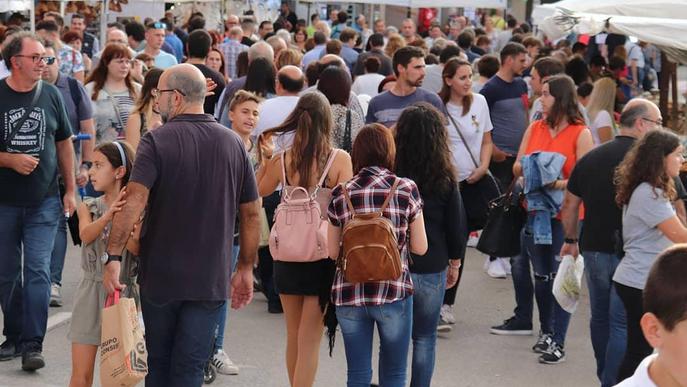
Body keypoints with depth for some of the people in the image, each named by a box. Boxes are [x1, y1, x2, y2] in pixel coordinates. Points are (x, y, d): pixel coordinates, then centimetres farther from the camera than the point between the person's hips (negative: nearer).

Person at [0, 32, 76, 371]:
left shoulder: (50, 95, 1)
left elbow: (64, 143, 10)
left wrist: (71, 190, 7)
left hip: (44, 202, 0)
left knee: (37, 272, -7)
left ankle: (33, 345, -5)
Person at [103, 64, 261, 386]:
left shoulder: (157, 141, -9)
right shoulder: (233, 144, 4)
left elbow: (134, 203, -21)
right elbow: (251, 214, 8)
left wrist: (113, 256, -19)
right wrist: (245, 269, 16)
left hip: (160, 276, -2)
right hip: (211, 280, 2)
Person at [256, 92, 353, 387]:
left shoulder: (281, 160, -4)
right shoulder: (340, 160, -12)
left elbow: (260, 190, 14)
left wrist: (265, 158, 22)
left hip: (287, 254, 3)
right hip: (323, 255, -3)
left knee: (294, 336, 19)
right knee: (309, 340, 1)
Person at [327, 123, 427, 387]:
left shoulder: (341, 194, 0)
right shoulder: (406, 189, -4)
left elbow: (333, 252, 4)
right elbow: (420, 247, 0)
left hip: (349, 295, 1)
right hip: (394, 292, -1)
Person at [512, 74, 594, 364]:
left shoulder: (580, 134, -7)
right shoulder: (534, 128, 8)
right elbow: (517, 167, 9)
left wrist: (558, 183, -25)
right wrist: (529, 168, -12)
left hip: (567, 215, -5)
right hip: (537, 210, 5)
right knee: (541, 275, 14)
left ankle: (558, 342, 1)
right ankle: (546, 332, 30)